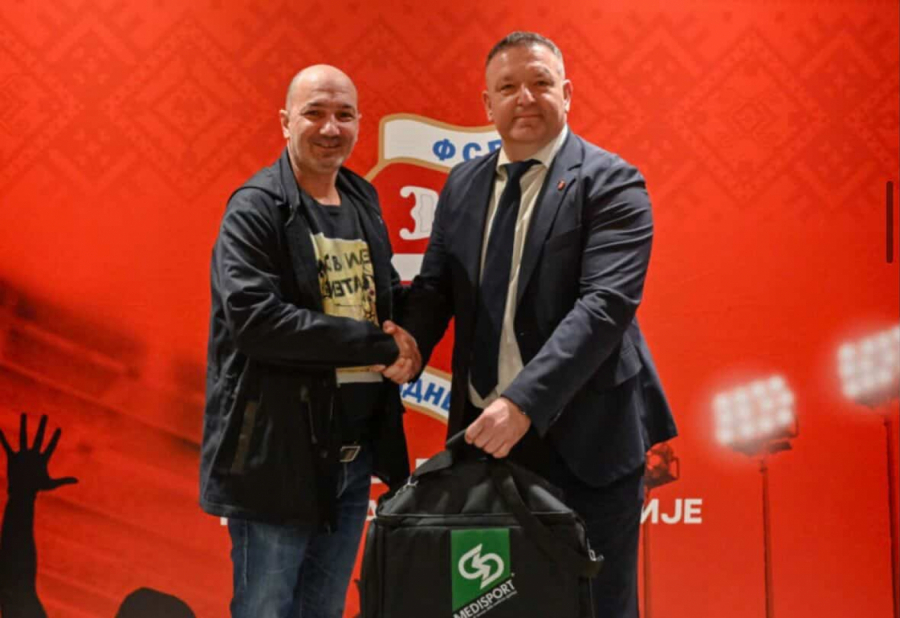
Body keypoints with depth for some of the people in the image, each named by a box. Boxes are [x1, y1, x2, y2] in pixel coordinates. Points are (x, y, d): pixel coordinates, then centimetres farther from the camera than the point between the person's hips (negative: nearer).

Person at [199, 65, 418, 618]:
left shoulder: (363, 200, 11)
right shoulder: (256, 209, -11)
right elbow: (255, 319, -24)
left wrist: (405, 329, -5)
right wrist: (380, 344, -20)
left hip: (356, 453, 7)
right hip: (278, 458, -7)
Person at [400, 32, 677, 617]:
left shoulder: (610, 183, -9)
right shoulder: (463, 184, 10)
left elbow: (605, 304, -20)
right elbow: (435, 286, 11)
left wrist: (524, 401, -30)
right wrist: (408, 344, -12)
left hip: (582, 439, -5)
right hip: (487, 430, 5)